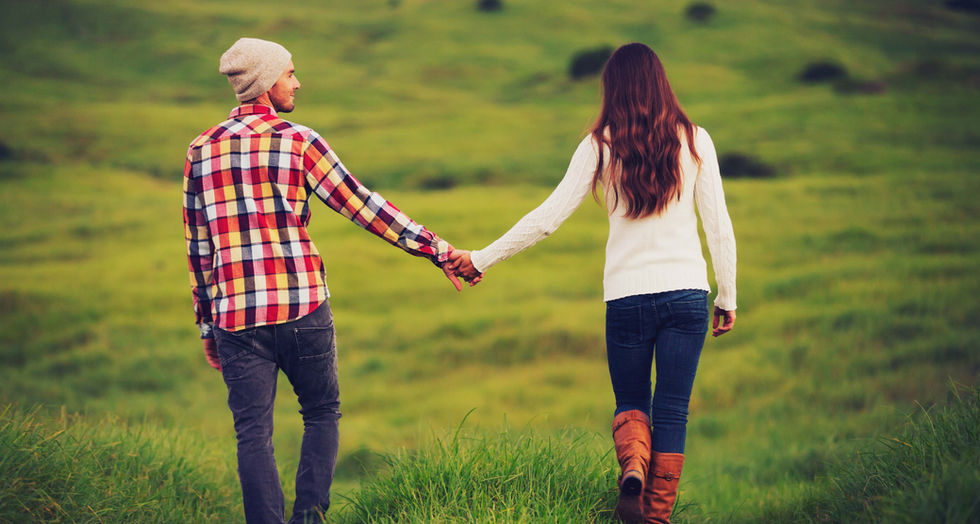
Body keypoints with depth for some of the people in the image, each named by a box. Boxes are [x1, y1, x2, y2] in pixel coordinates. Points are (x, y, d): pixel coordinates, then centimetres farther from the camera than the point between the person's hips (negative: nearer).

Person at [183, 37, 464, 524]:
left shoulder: (201, 151, 8)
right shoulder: (298, 142, -3)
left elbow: (197, 248, 11)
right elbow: (364, 207, -3)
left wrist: (207, 325, 17)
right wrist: (438, 249, 1)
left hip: (236, 317, 2)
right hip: (302, 309, -2)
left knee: (253, 433, 3)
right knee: (321, 413, 14)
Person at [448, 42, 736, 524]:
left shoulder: (601, 146, -1)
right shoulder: (694, 140, 2)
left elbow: (548, 218, -3)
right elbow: (719, 227, 2)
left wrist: (481, 259, 5)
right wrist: (728, 298, 11)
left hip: (626, 295, -1)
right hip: (687, 292, 1)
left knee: (630, 404, 15)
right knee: (672, 412, 8)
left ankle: (633, 466, -15)